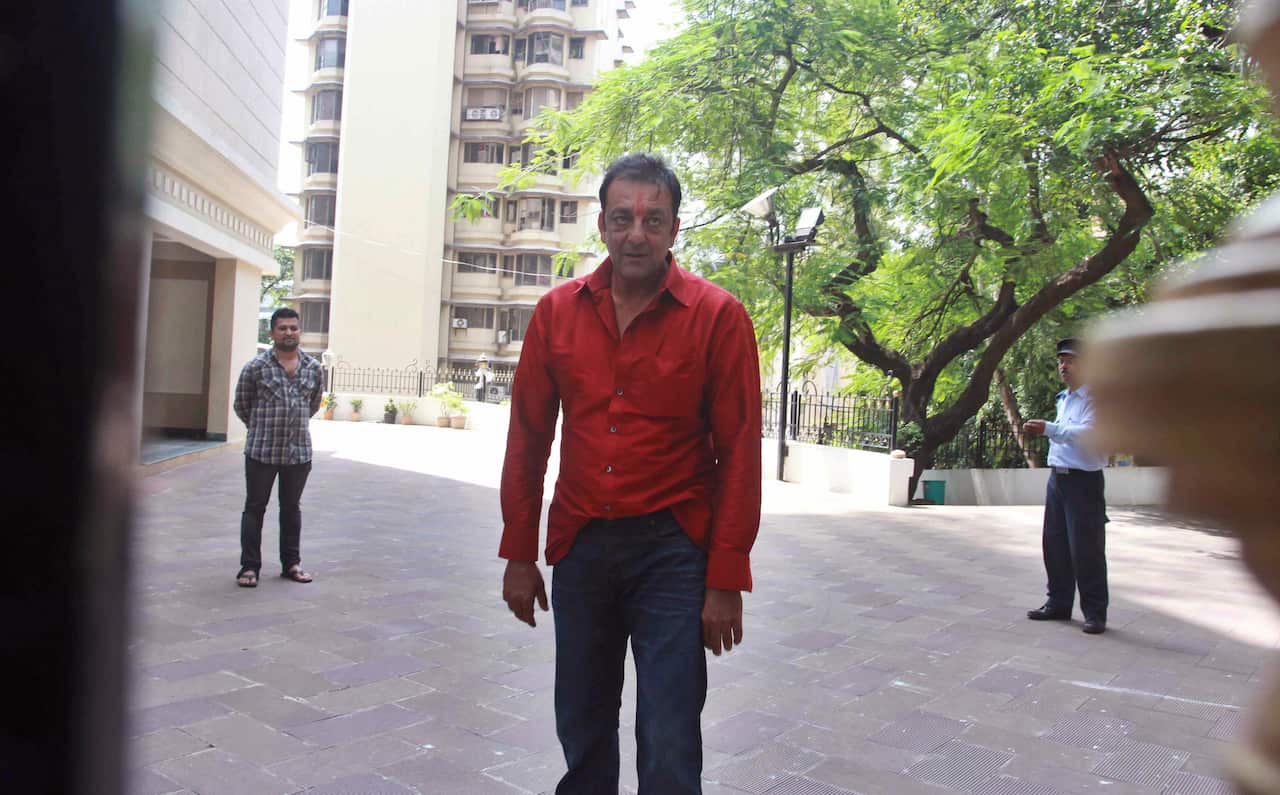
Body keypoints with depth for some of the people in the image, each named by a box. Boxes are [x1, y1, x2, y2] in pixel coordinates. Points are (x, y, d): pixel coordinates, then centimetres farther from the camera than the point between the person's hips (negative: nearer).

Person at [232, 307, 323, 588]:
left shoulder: (313, 368, 4)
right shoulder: (256, 366, -6)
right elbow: (242, 404, 5)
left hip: (299, 451, 3)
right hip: (261, 451, -3)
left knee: (292, 509, 14)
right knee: (255, 508, 5)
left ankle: (291, 563, 25)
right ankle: (249, 567, 13)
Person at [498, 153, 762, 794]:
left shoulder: (718, 317, -7)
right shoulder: (557, 312, 3)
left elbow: (739, 453, -7)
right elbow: (528, 438, 7)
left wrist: (726, 581, -8)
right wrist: (519, 555, 7)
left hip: (674, 550, -3)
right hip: (580, 547, 4)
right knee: (581, 736, 18)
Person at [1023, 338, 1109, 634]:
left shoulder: (1095, 398, -10)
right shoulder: (1063, 399, 17)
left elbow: (1088, 433, -25)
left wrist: (1049, 429, -32)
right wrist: (1044, 431, 9)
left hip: (1083, 480, -8)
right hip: (1057, 477, 8)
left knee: (1086, 549, -5)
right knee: (1054, 545, 11)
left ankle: (1095, 612, 5)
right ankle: (1059, 604, 21)